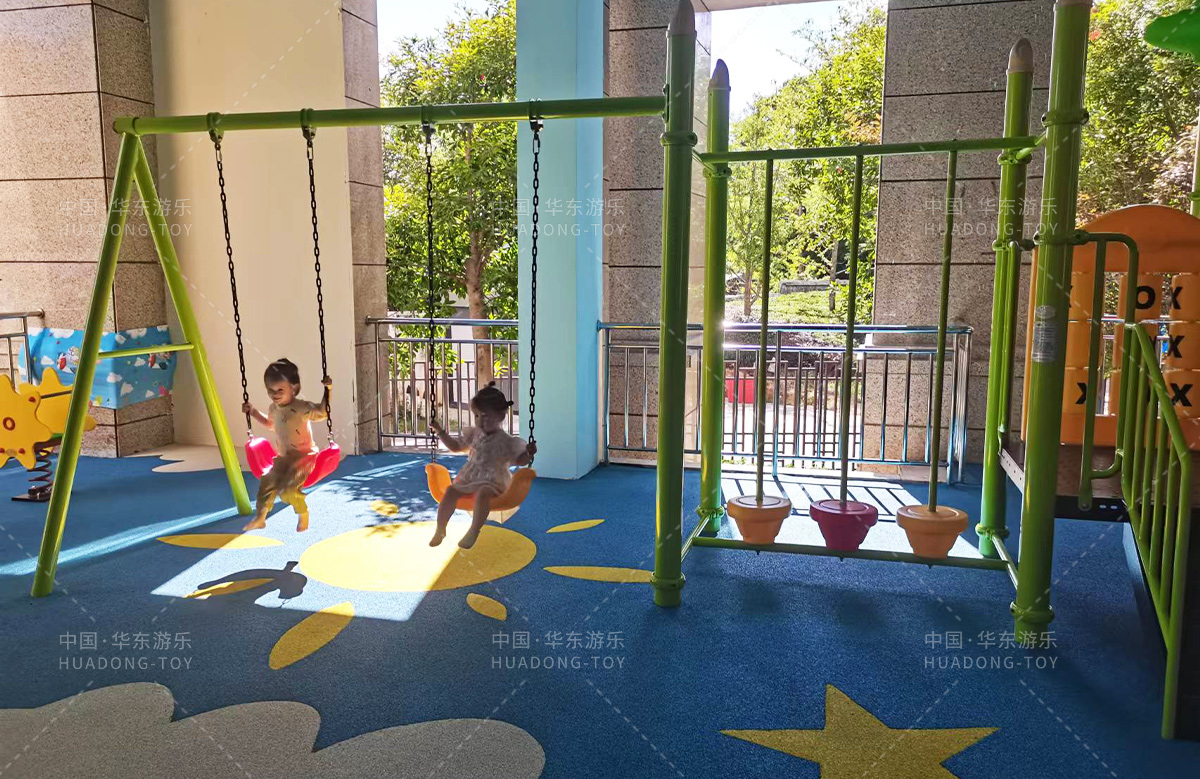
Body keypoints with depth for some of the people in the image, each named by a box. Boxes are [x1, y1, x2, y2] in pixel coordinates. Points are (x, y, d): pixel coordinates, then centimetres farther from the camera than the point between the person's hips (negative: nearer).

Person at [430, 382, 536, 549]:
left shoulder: (506, 441, -5)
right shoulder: (473, 434, 11)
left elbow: (519, 460, -5)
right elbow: (455, 446, 23)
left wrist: (529, 454, -26)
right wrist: (441, 432, 16)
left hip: (493, 480, -5)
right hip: (470, 478, 5)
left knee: (482, 492, -37)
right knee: (451, 490, -17)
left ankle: (473, 531, -34)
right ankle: (440, 529, -5)